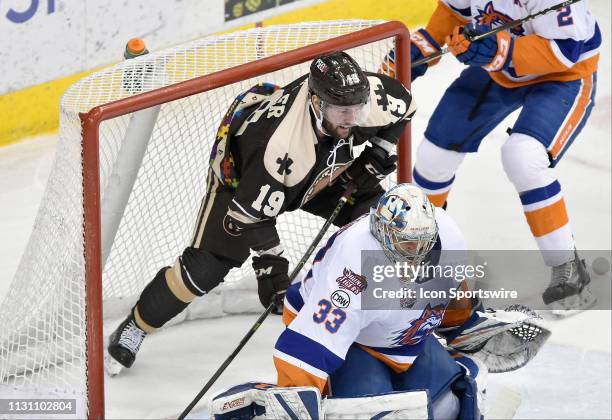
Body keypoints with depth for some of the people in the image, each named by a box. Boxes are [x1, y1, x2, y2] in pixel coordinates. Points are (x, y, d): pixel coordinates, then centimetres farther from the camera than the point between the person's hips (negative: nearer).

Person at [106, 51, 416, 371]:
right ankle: (135, 327, 9)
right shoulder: (280, 143, -46)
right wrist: (270, 265, -33)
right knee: (207, 265, -10)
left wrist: (376, 158, -10)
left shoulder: (364, 96, -32)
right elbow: (251, 214, -36)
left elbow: (403, 102, -7)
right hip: (241, 172, -6)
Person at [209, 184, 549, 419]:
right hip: (343, 336, -6)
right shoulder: (354, 263, -40)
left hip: (408, 336, 6)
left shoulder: (445, 234, -20)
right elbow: (310, 345, -41)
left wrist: (474, 331, 14)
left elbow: (450, 293, 6)